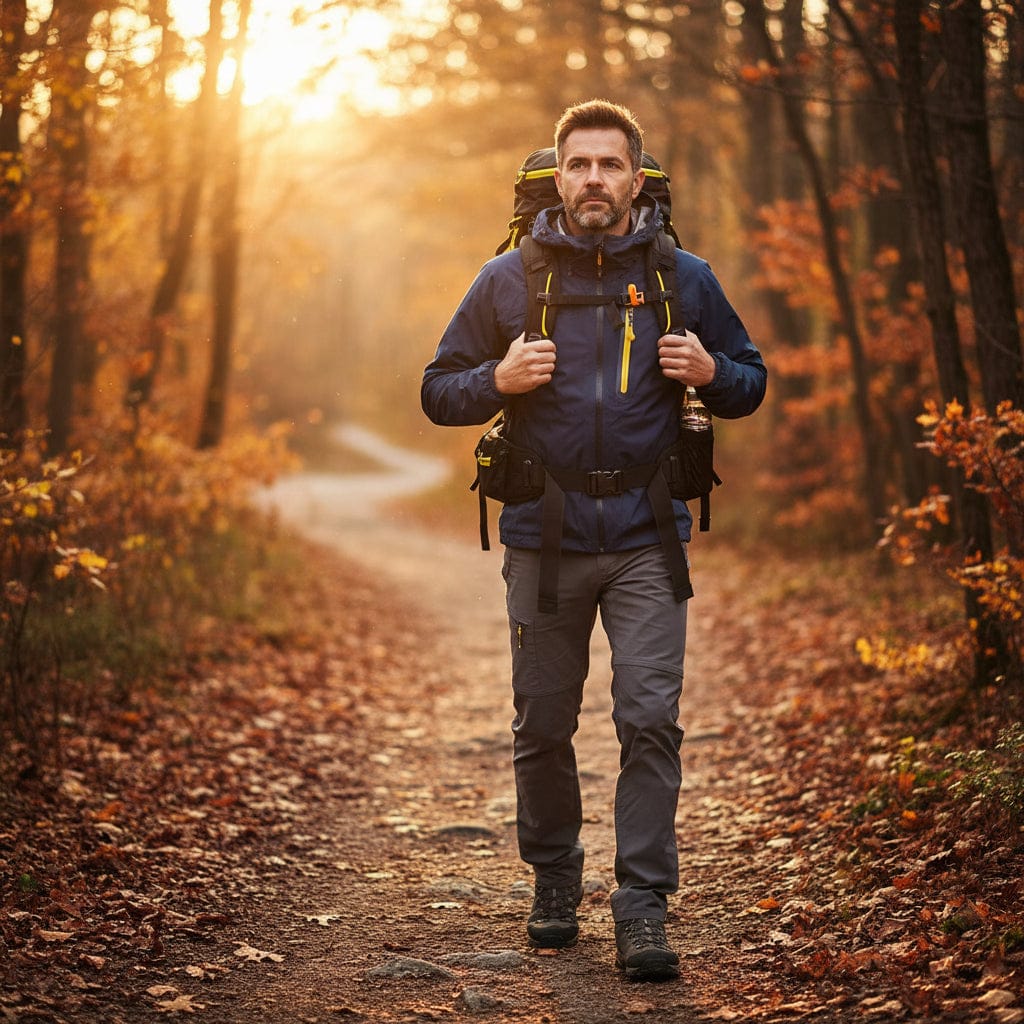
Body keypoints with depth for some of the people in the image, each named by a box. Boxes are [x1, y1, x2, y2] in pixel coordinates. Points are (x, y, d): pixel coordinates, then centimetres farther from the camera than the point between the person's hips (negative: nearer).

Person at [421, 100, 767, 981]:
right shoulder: (508, 279, 4)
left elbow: (751, 383, 15)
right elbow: (439, 392, 9)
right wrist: (499, 380, -12)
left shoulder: (684, 278, 5)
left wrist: (709, 373, -8)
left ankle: (644, 908, -3)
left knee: (650, 719, -9)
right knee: (543, 726, 8)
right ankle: (554, 880, 28)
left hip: (647, 539, -1)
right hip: (545, 536, 1)